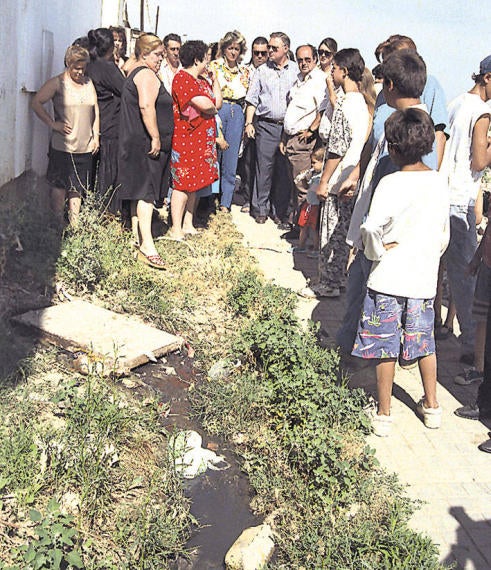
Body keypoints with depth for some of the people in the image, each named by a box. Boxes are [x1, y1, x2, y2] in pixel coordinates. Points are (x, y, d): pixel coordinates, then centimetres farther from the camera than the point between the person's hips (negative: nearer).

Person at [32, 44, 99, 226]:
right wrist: (53, 123, -12)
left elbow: (95, 109, 17)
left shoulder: (88, 83, 12)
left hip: (85, 146, 5)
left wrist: (96, 135, 11)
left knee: (78, 187, 9)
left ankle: (74, 224, 16)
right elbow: (36, 103, -9)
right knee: (60, 186, -1)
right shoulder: (57, 83, -5)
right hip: (62, 145, -5)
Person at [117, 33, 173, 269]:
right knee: (147, 191, -14)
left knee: (140, 192, 13)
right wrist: (156, 138, -24)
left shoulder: (134, 74, 22)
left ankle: (137, 237, 20)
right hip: (146, 144, -11)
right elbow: (146, 105, -26)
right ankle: (147, 245, -18)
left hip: (136, 142, 11)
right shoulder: (146, 74, -12)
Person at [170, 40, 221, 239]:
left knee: (193, 183, 12)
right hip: (185, 139, -9)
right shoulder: (182, 78, -12)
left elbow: (217, 102, 13)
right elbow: (205, 105, -21)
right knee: (182, 183, -7)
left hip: (202, 140, 9)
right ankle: (176, 229, -2)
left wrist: (215, 79, 13)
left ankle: (188, 225, 21)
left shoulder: (201, 80, 19)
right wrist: (213, 108, 1)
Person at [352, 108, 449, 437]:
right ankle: (432, 406, 32)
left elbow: (371, 227, -26)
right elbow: (444, 234, 10)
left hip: (389, 278, -5)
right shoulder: (440, 181, 1)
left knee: (386, 347, 6)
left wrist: (376, 250, -6)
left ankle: (384, 414, 17)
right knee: (424, 341, 19)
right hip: (425, 277, 5)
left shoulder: (391, 183, -15)